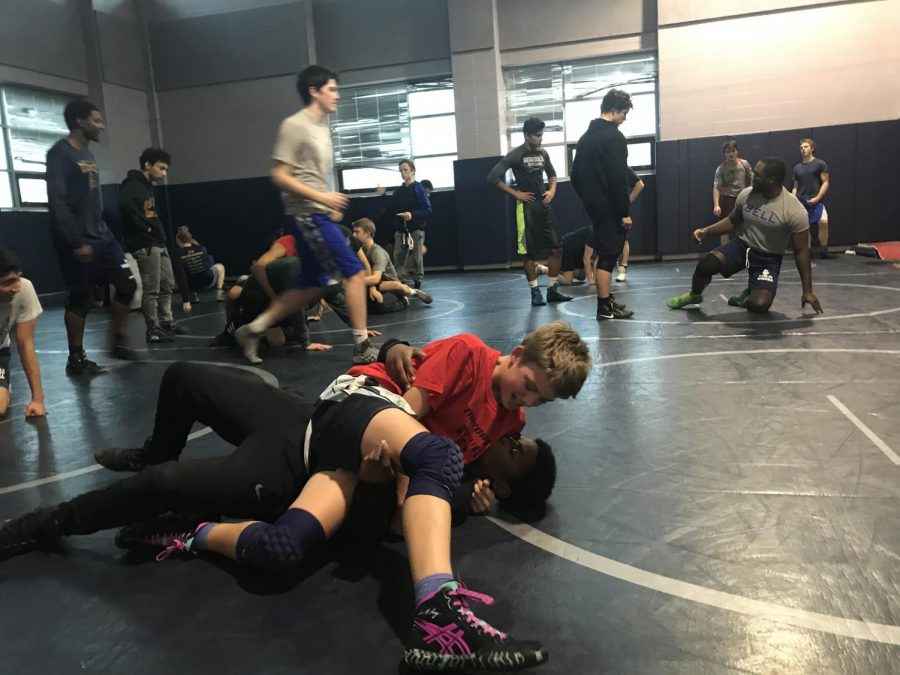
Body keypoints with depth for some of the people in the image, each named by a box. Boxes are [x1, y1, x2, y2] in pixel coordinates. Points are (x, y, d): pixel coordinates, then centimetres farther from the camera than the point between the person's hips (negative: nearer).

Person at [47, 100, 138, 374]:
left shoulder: (87, 153, 15)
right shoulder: (60, 153, -11)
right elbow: (57, 202, -19)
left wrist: (101, 231, 17)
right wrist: (76, 242, -23)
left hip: (101, 236, 8)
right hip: (78, 241, -8)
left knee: (127, 283, 6)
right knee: (81, 298, -3)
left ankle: (117, 342, 20)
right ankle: (76, 358, 9)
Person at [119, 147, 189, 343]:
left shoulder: (148, 187, 19)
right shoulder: (133, 186, -11)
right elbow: (125, 206, -30)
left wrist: (160, 232, 5)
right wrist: (145, 227, -21)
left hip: (158, 243, 10)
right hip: (144, 245, -10)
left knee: (167, 285, 15)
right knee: (151, 289, -7)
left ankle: (167, 323, 26)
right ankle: (153, 330, -1)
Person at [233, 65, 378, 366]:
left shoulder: (321, 127, 18)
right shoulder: (294, 126, -10)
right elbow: (279, 176, -15)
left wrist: (330, 205, 13)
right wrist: (322, 197, -19)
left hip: (318, 214, 10)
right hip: (308, 214, -10)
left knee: (311, 287, 11)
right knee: (355, 271, -11)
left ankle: (253, 329, 18)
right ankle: (362, 346, -5)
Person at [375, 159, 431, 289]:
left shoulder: (419, 188, -3)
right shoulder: (399, 191, 13)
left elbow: (428, 209, -10)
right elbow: (390, 209, 12)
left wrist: (413, 214, -23)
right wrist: (383, 197, 2)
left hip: (416, 229, -5)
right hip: (401, 229, 5)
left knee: (416, 258, -1)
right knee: (398, 258, 1)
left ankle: (417, 283, 8)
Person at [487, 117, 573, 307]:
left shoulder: (543, 153, 9)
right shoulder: (515, 155, -9)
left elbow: (552, 174, 27)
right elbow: (493, 177, -13)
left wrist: (552, 190, 6)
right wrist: (516, 193, -11)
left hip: (544, 205, 6)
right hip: (527, 207, -6)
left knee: (557, 249, 3)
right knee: (530, 252, -1)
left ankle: (553, 290, 13)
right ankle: (535, 292, 9)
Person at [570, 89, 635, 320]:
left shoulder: (585, 137, 14)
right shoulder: (614, 137, -13)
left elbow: (575, 176, 16)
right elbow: (619, 178, -19)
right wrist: (624, 212, -17)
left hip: (594, 205, 9)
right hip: (610, 207, -9)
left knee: (603, 252, 15)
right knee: (608, 255, -5)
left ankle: (607, 301, 22)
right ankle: (605, 307, -1)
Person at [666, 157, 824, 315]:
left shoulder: (794, 210, -21)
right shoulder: (746, 194, -8)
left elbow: (801, 252, -14)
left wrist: (807, 291, -12)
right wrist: (707, 230, -5)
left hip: (768, 258, -3)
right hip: (741, 245, 3)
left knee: (759, 305, -24)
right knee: (705, 265, -24)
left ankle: (750, 296, 15)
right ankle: (694, 295, 8)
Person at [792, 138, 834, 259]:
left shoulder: (820, 164, 2)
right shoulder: (797, 167, 15)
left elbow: (826, 183, -2)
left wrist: (817, 198, -13)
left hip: (816, 201, -4)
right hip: (801, 202, 4)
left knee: (823, 222, -22)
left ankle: (823, 250, -14)